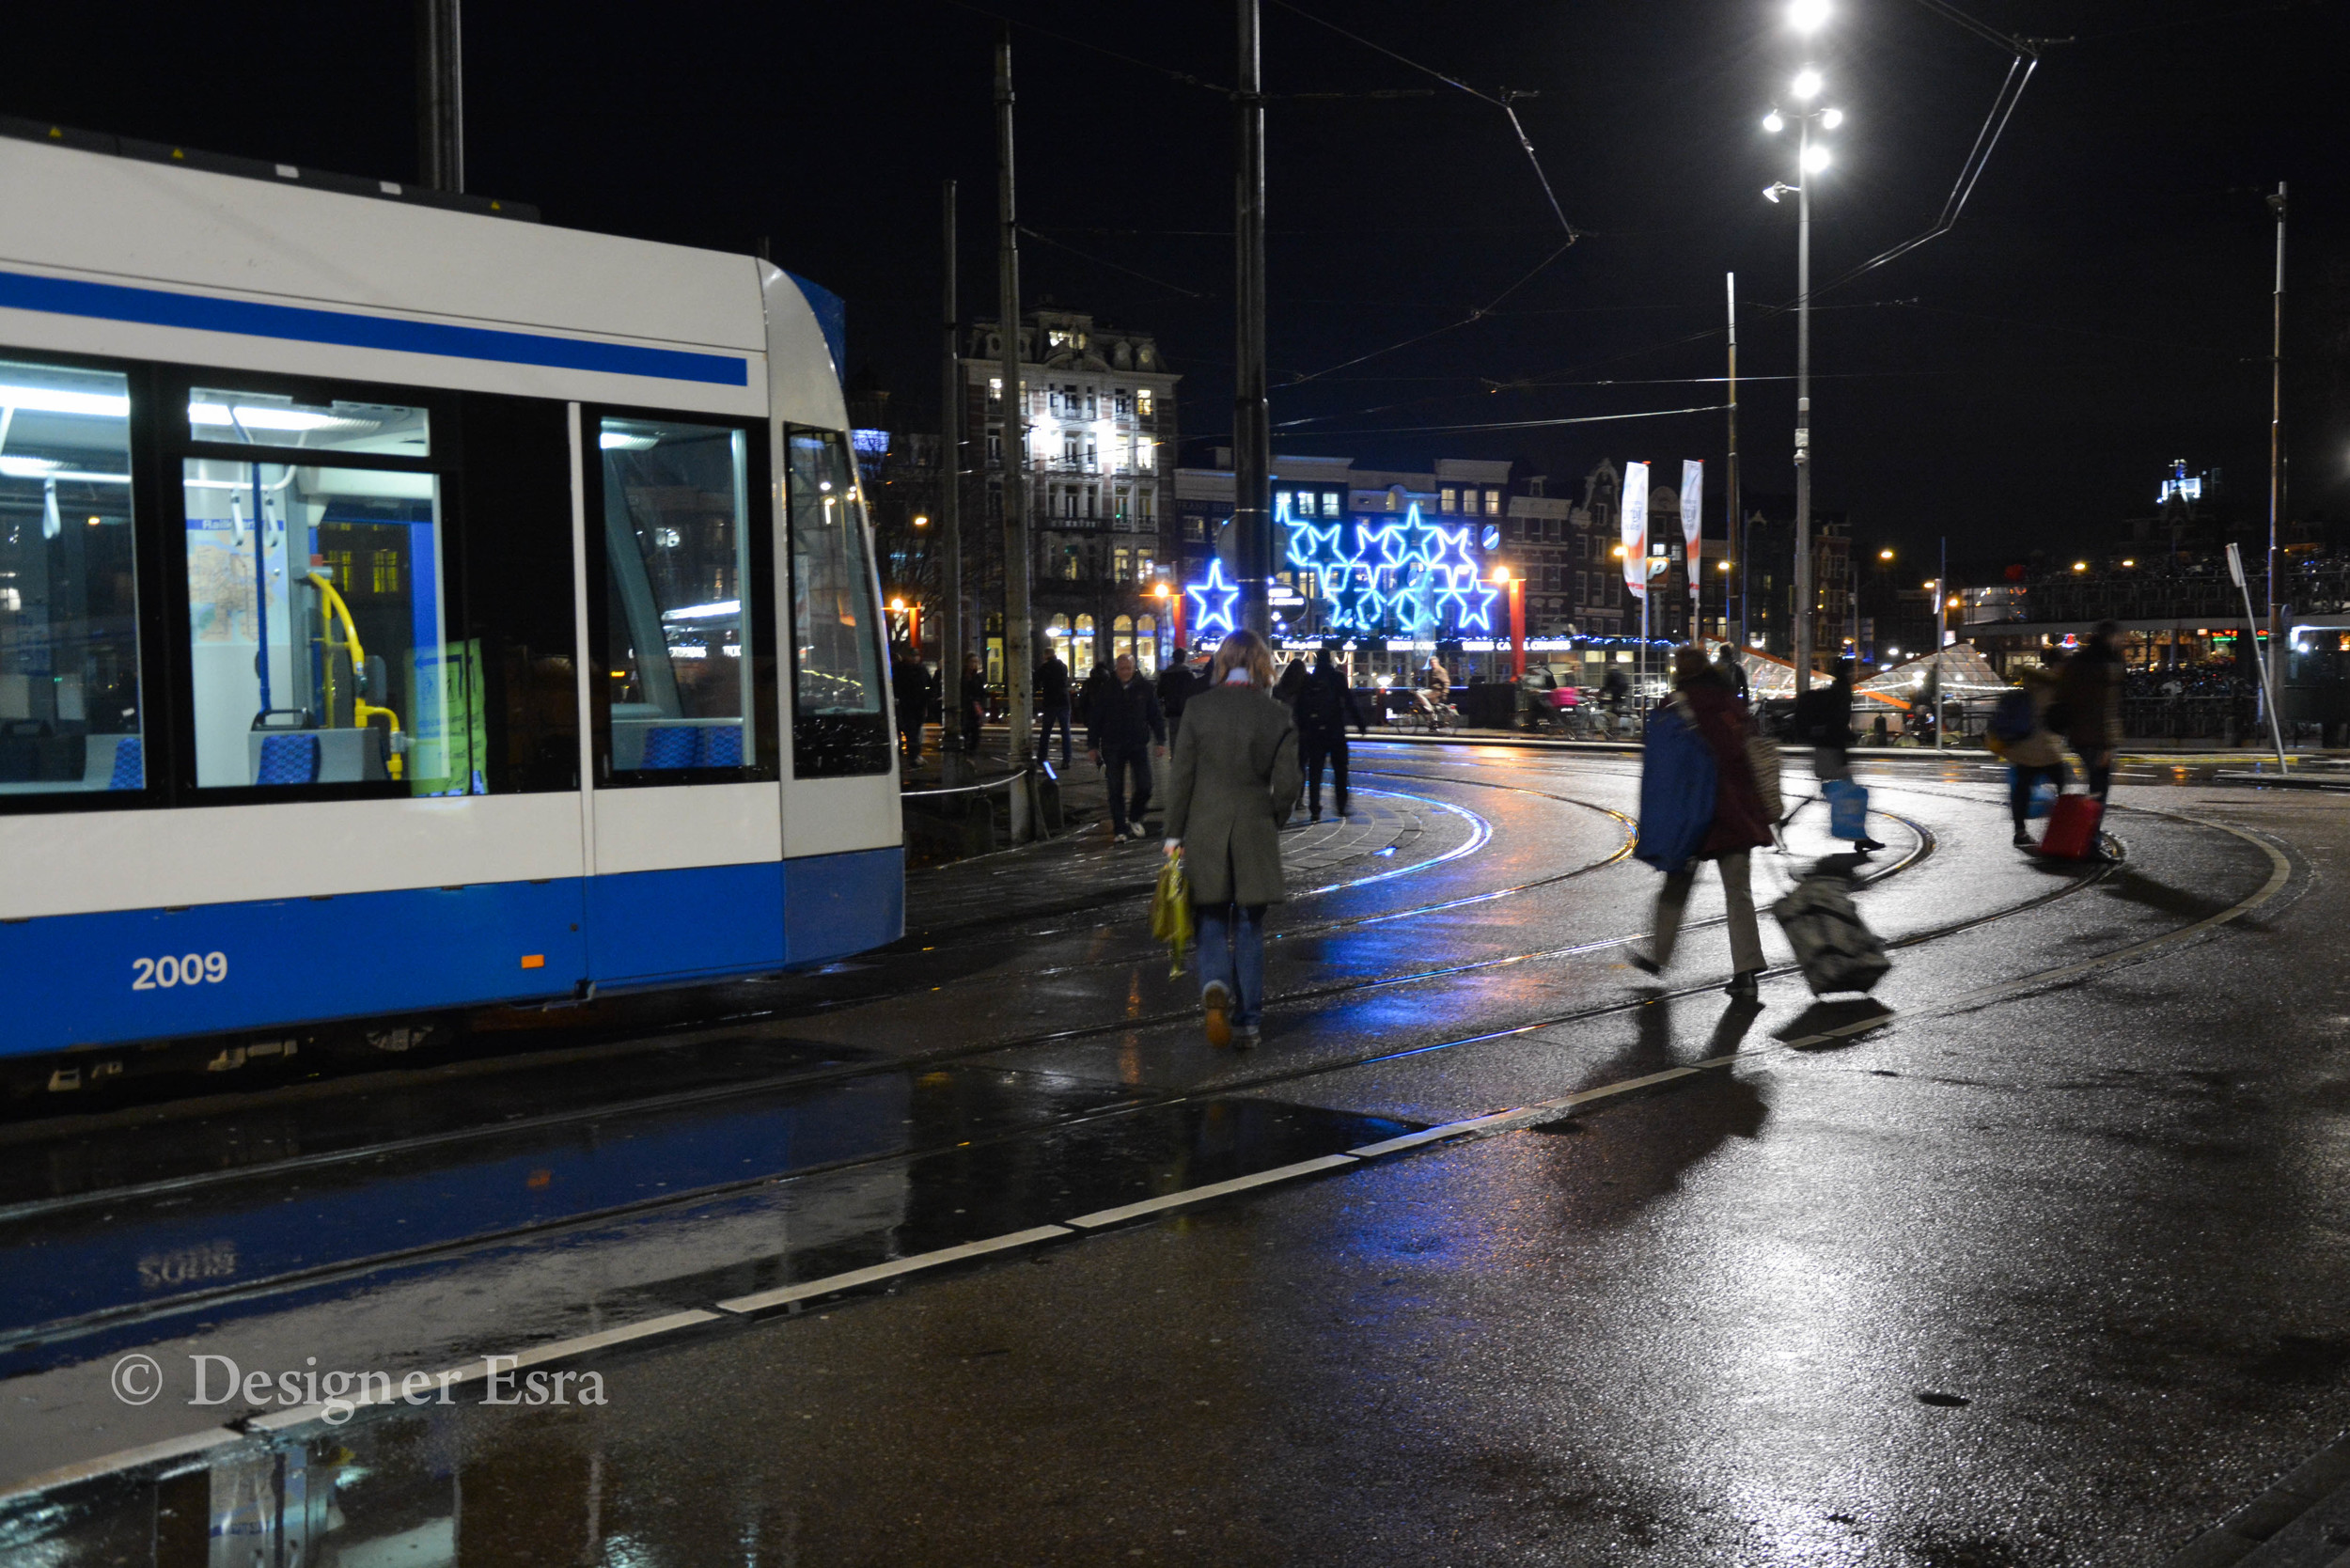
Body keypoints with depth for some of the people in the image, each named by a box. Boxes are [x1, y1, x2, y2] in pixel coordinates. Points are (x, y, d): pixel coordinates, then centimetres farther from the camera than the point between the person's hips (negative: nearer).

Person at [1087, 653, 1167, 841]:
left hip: (1138, 745, 1)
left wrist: (1161, 741, 5)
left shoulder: (1144, 687, 3)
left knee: (1144, 787, -4)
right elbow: (1095, 718, 5)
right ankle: (1120, 829, 11)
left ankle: (1134, 818, 22)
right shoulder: (1106, 689, 1)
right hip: (1113, 746, 0)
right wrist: (1092, 745, 3)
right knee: (1116, 790, 2)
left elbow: (1155, 716, 9)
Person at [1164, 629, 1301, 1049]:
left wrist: (1173, 833, 1)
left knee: (1211, 920, 11)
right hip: (1255, 834, 0)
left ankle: (1215, 985, -16)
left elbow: (1181, 774, -4)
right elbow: (1287, 785, -4)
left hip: (1204, 829, 0)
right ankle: (1247, 1021, 12)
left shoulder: (1198, 708, -5)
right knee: (1249, 926, 10)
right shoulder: (1278, 716, -4)